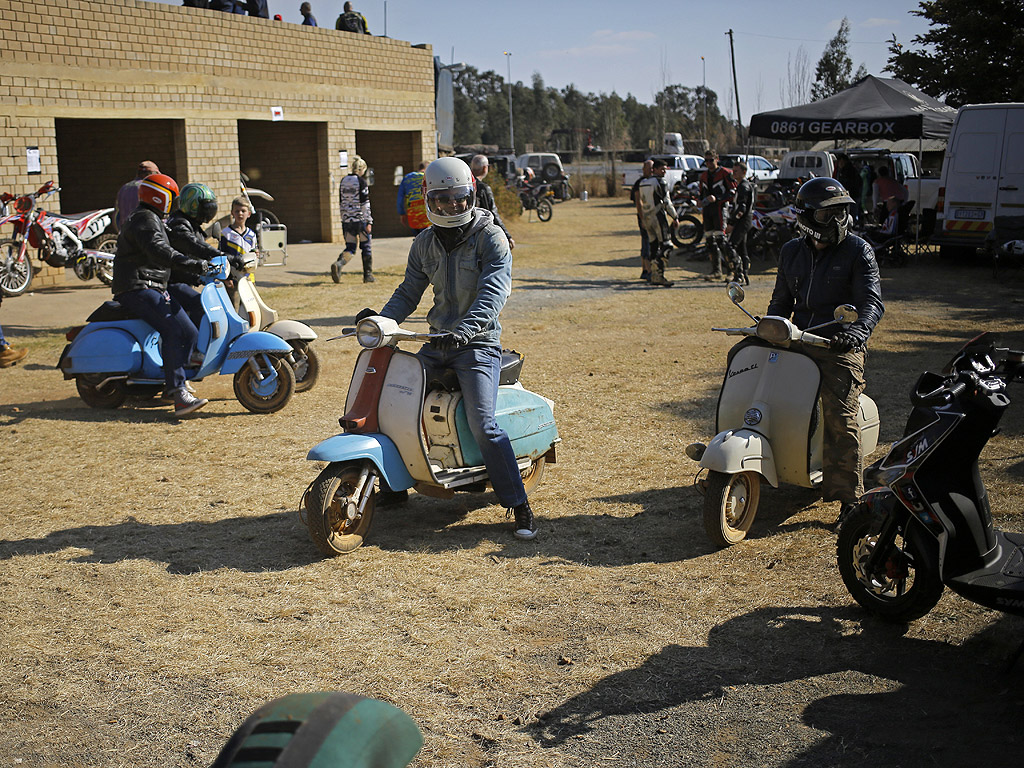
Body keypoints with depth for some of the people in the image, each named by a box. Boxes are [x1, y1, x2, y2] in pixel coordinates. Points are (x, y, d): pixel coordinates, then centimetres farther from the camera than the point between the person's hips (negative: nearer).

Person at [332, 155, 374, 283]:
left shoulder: (343, 181, 9)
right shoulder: (361, 181, -9)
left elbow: (341, 202, 14)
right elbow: (365, 204, -13)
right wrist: (368, 222, -11)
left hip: (347, 220, 5)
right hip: (360, 219, -5)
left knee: (350, 248, 9)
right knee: (366, 247, 8)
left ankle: (338, 264, -18)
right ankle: (368, 275, 12)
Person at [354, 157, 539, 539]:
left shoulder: (491, 237, -8)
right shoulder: (424, 243, 11)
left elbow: (492, 293, -21)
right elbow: (409, 292, 13)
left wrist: (462, 331, -37)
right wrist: (380, 319, -7)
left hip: (478, 345, -6)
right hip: (437, 343, 6)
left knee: (483, 427, -19)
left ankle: (519, 506, -7)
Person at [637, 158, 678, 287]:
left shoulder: (642, 183, 13)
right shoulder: (659, 182, -10)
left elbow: (640, 202, 16)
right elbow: (667, 202, -11)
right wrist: (675, 217, -3)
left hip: (647, 218, 8)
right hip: (658, 217, -8)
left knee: (654, 247, 12)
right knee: (665, 246, -7)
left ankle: (654, 276, 12)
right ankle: (659, 276, -16)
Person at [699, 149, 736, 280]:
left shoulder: (725, 173, -4)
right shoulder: (704, 175, 18)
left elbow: (733, 191, -9)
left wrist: (717, 199, -17)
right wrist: (702, 207, 12)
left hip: (719, 208, -7)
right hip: (707, 210, 7)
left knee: (720, 238, -16)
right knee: (709, 240, 4)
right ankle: (716, 271, 8)